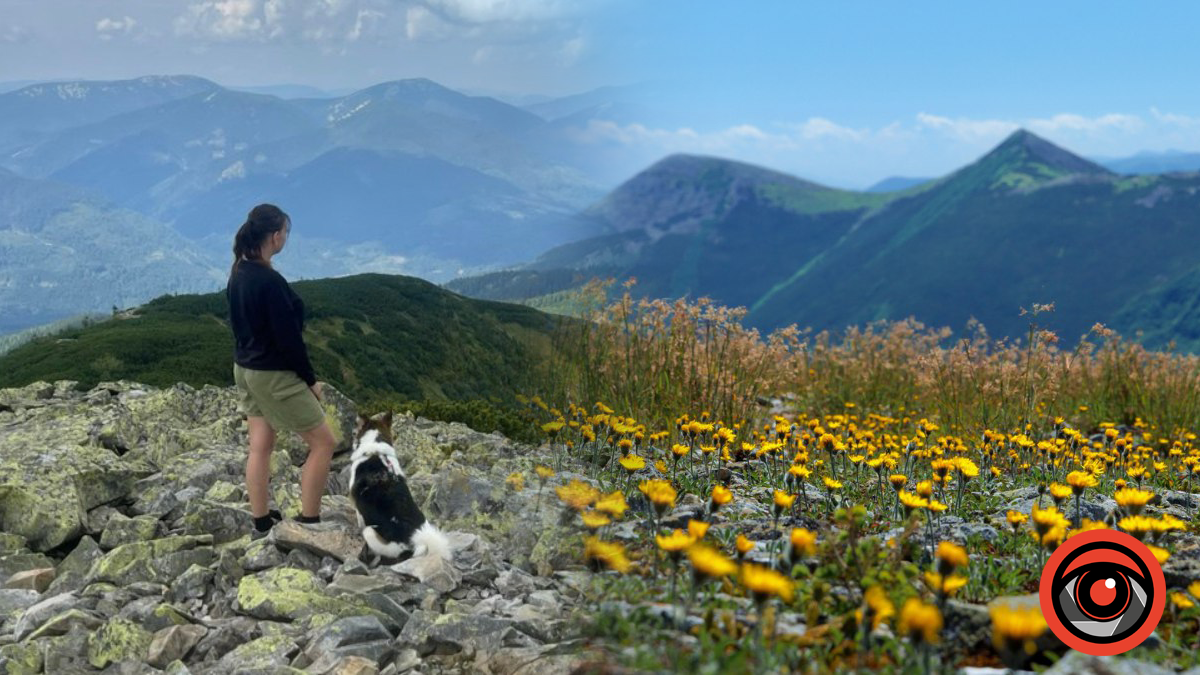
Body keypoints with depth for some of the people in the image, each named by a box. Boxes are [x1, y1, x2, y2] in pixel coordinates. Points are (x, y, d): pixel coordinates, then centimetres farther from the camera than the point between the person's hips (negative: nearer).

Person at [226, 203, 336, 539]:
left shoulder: (238, 274, 3)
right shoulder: (270, 281, -24)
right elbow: (288, 337, -21)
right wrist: (310, 380, -11)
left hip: (246, 369, 9)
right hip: (275, 375, -9)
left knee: (260, 445, 14)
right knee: (323, 442, 2)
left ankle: (261, 523, 20)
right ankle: (308, 523, 4)